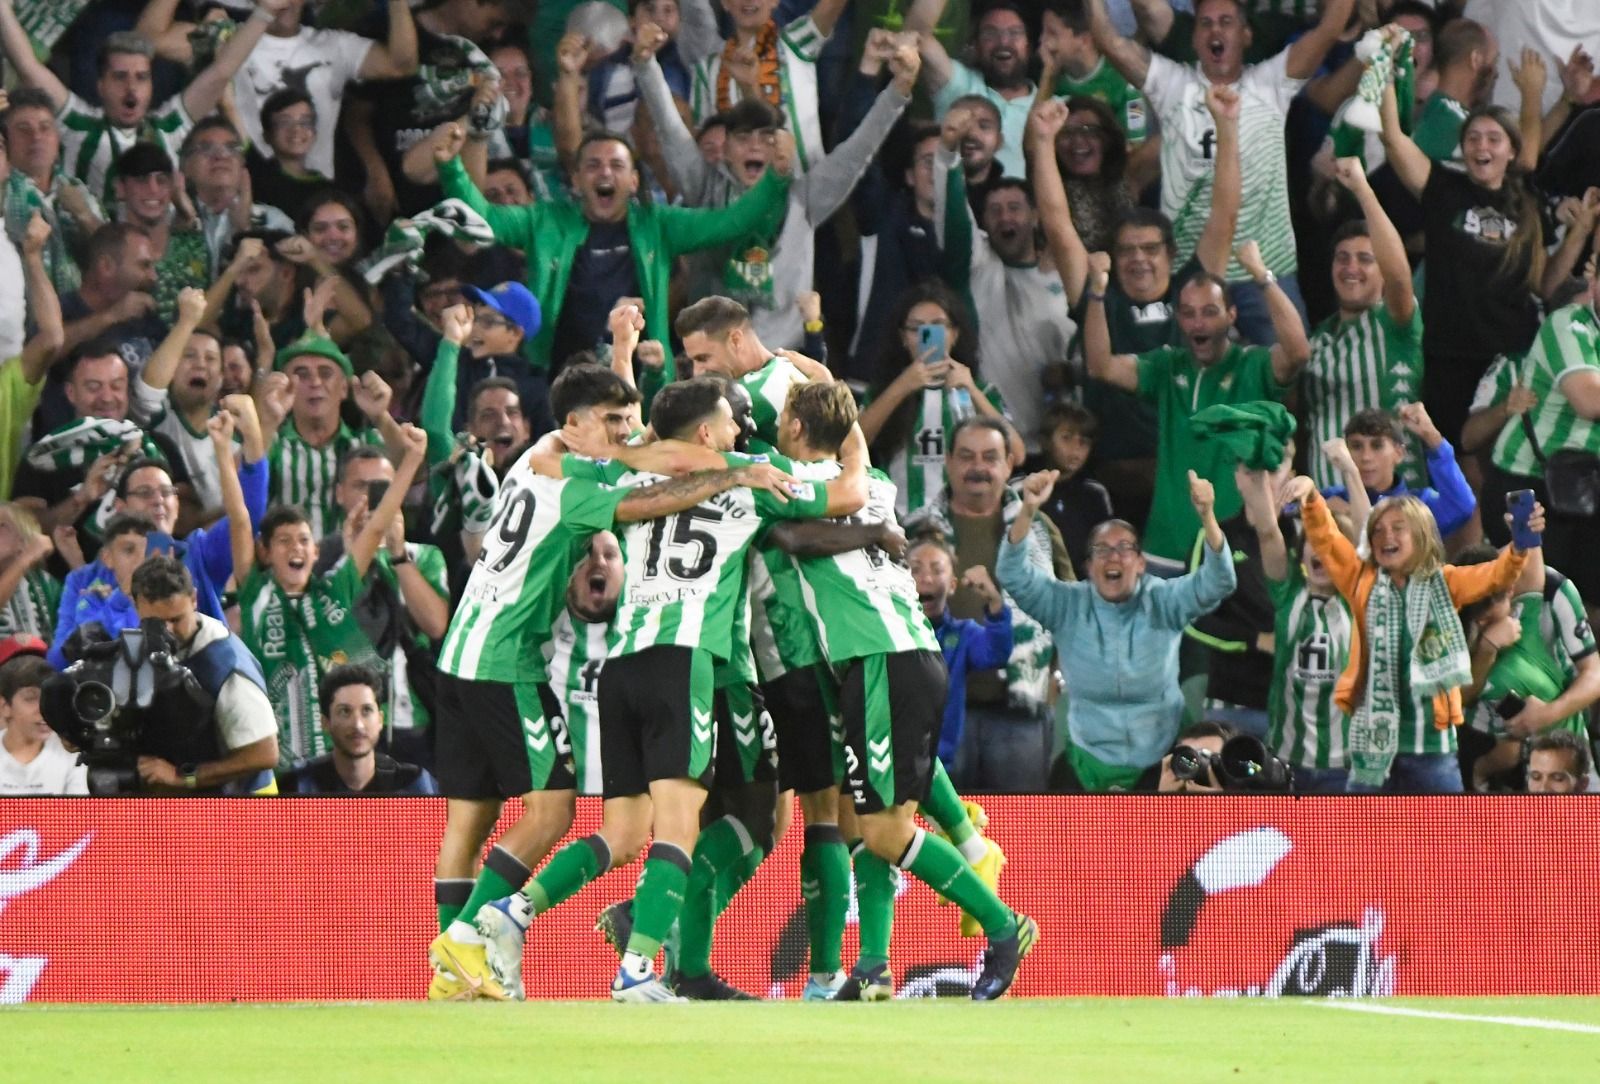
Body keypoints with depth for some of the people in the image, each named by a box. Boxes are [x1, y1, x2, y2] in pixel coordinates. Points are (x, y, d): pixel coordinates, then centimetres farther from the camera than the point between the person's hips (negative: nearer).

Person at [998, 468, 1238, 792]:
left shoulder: (1164, 603, -7)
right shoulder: (1068, 605, -5)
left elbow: (1217, 583, -22)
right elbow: (1014, 576, -17)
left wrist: (1207, 516, -39)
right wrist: (1028, 511, -34)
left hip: (1161, 763, -1)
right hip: (1091, 763, 1)